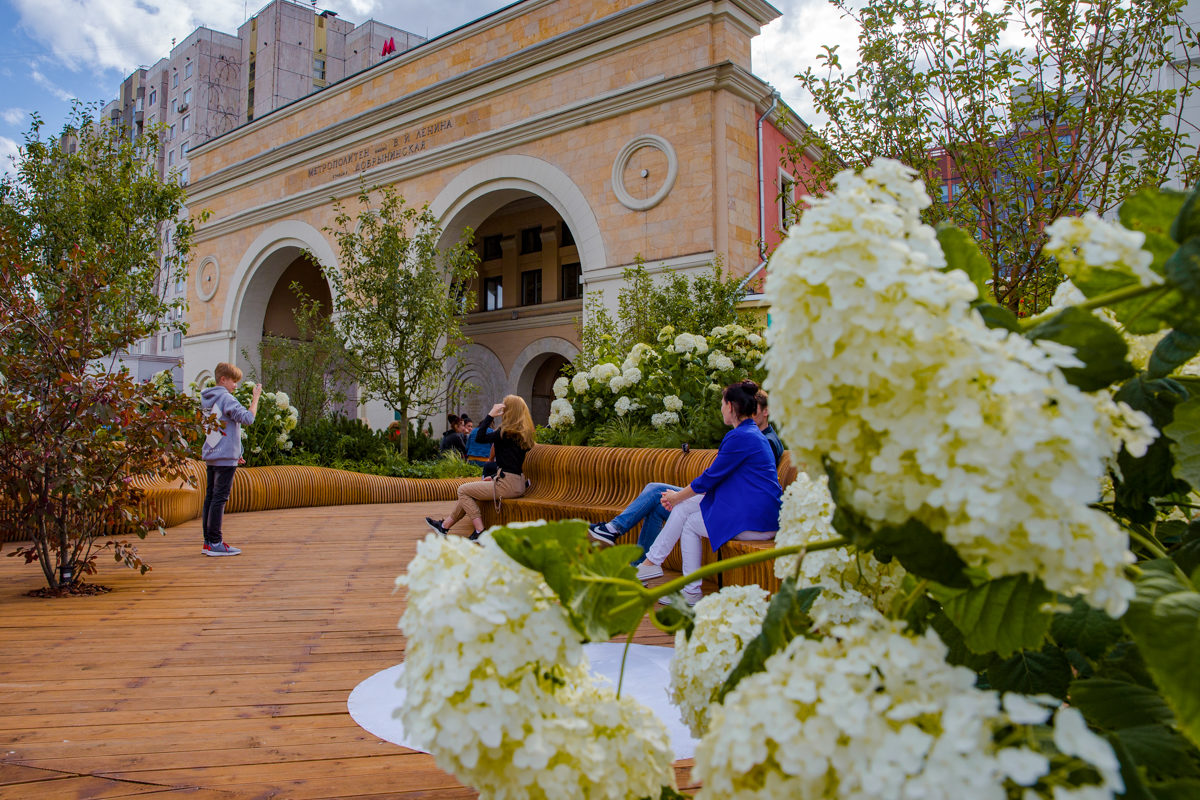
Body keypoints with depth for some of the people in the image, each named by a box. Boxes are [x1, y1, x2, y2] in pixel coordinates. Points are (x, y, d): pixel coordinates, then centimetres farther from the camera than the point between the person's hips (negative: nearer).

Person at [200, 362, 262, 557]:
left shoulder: (207, 400, 18)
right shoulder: (226, 398, -11)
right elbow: (248, 418, -23)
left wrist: (234, 451, 23)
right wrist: (255, 397, -12)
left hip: (210, 455, 9)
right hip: (225, 457, -9)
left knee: (210, 497, 10)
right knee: (219, 498, -7)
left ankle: (208, 541, 14)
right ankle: (215, 543, -5)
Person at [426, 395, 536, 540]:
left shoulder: (508, 431, -16)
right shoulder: (523, 431, 10)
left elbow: (480, 438, -18)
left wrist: (491, 415, -12)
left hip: (507, 484, -9)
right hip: (518, 483, 9)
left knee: (463, 491, 4)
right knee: (469, 491, 20)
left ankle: (480, 532, -2)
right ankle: (445, 525, 25)